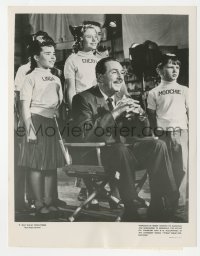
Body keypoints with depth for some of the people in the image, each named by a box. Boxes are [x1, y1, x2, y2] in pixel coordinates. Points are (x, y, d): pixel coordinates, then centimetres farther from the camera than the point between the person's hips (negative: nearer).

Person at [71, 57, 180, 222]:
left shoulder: (123, 99, 16)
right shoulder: (83, 99, -3)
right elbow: (82, 136, -18)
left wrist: (139, 113, -7)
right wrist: (114, 113, -21)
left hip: (123, 148, 6)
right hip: (95, 154, -6)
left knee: (157, 145, -17)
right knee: (122, 150, -36)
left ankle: (160, 210, -14)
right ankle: (132, 213, -23)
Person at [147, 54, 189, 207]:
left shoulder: (184, 90, 11)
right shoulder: (154, 93, 8)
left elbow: (189, 113, 10)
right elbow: (151, 116, 9)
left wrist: (190, 131, 1)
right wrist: (154, 133, 2)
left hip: (180, 132, 1)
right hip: (162, 134, -1)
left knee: (181, 167, -1)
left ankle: (180, 200, 10)